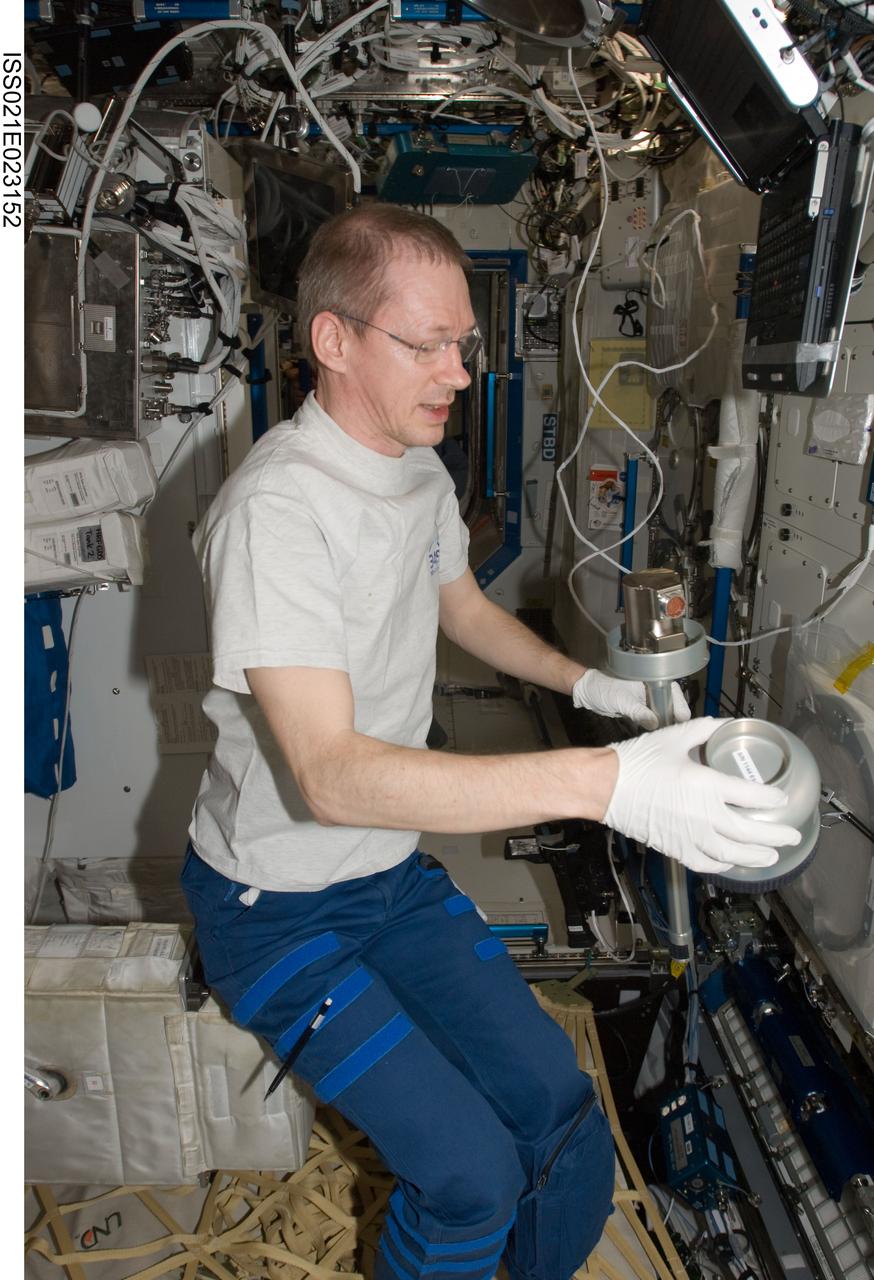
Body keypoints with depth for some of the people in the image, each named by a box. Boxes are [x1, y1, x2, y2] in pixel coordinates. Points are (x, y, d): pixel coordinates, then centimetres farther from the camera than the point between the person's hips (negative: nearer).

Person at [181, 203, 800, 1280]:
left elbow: (462, 606, 21)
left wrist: (587, 685, 5)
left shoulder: (422, 474, 2)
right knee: (471, 1174, -14)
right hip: (276, 908, -6)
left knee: (561, 1110, -3)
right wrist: (600, 783, -42)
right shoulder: (276, 510, -26)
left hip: (395, 872, 7)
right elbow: (331, 774, -35)